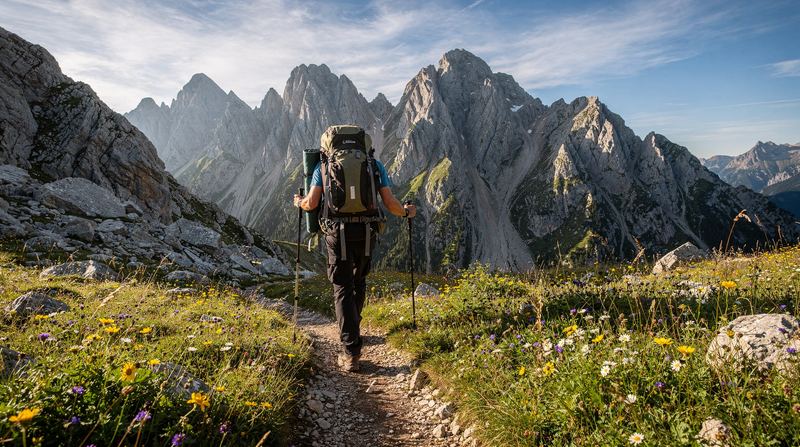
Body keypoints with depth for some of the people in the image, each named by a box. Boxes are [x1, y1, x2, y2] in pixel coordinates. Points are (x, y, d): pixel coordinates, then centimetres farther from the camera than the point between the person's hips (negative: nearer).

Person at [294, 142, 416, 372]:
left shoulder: (324, 165, 3)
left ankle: (351, 352, 0)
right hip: (366, 233, 2)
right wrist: (406, 212, 20)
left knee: (343, 289, 4)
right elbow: (390, 203, 0)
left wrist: (300, 202, 20)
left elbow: (311, 203, -4)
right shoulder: (375, 165, 5)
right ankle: (352, 329, 44)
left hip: (338, 234, -2)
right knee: (359, 282, 24)